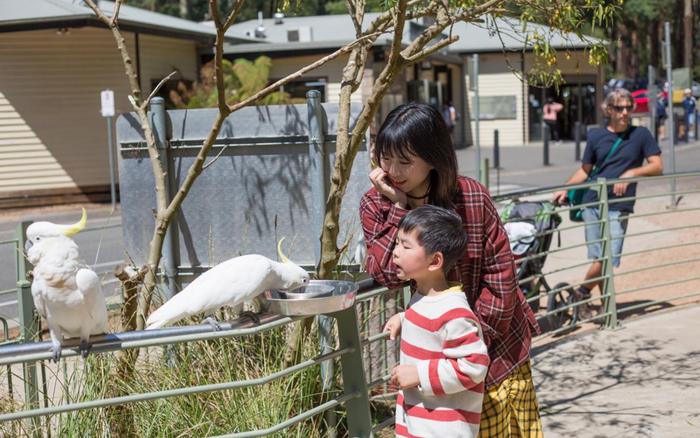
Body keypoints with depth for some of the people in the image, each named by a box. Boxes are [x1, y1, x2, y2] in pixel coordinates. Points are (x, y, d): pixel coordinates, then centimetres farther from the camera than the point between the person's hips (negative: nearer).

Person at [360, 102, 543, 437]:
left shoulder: (472, 197, -19)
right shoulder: (374, 205, -11)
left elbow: (500, 273, -14)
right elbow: (388, 274, -21)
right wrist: (398, 207, -26)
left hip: (494, 341, -2)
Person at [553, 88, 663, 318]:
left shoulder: (640, 134, 5)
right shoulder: (596, 136, 9)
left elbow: (657, 166, 2)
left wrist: (631, 173, -13)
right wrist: (565, 189, 3)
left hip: (618, 207, -1)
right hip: (592, 203, 1)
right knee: (599, 259, 0)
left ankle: (582, 292, 13)